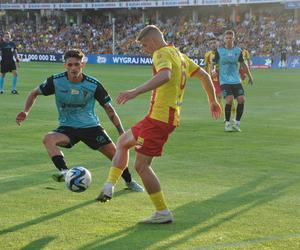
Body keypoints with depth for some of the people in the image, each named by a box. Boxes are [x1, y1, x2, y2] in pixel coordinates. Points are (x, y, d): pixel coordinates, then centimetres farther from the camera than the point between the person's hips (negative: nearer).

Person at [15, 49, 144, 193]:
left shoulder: (93, 85, -11)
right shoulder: (56, 81, -11)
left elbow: (109, 108, -2)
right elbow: (34, 93, 6)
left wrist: (122, 132, -5)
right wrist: (25, 112, -11)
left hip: (91, 126, 0)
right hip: (67, 127, 0)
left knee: (114, 153, -3)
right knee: (48, 139, -31)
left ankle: (129, 182, 24)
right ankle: (65, 172, -45)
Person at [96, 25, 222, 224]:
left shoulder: (162, 54, -14)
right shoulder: (179, 55, 16)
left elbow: (165, 75, -36)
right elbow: (205, 75, 23)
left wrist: (135, 92, -44)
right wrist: (213, 101, 36)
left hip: (160, 117, -11)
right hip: (171, 116, 11)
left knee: (141, 165, -5)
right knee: (123, 142, 22)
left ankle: (163, 213, 0)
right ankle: (109, 187, 16)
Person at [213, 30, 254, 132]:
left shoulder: (238, 51, 8)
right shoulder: (219, 51, 1)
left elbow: (243, 64, 17)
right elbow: (215, 64, 6)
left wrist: (250, 76, 18)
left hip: (236, 80, 3)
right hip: (224, 80, -3)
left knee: (241, 99, -9)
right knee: (229, 100, -18)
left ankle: (237, 123, 6)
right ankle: (227, 124, -5)